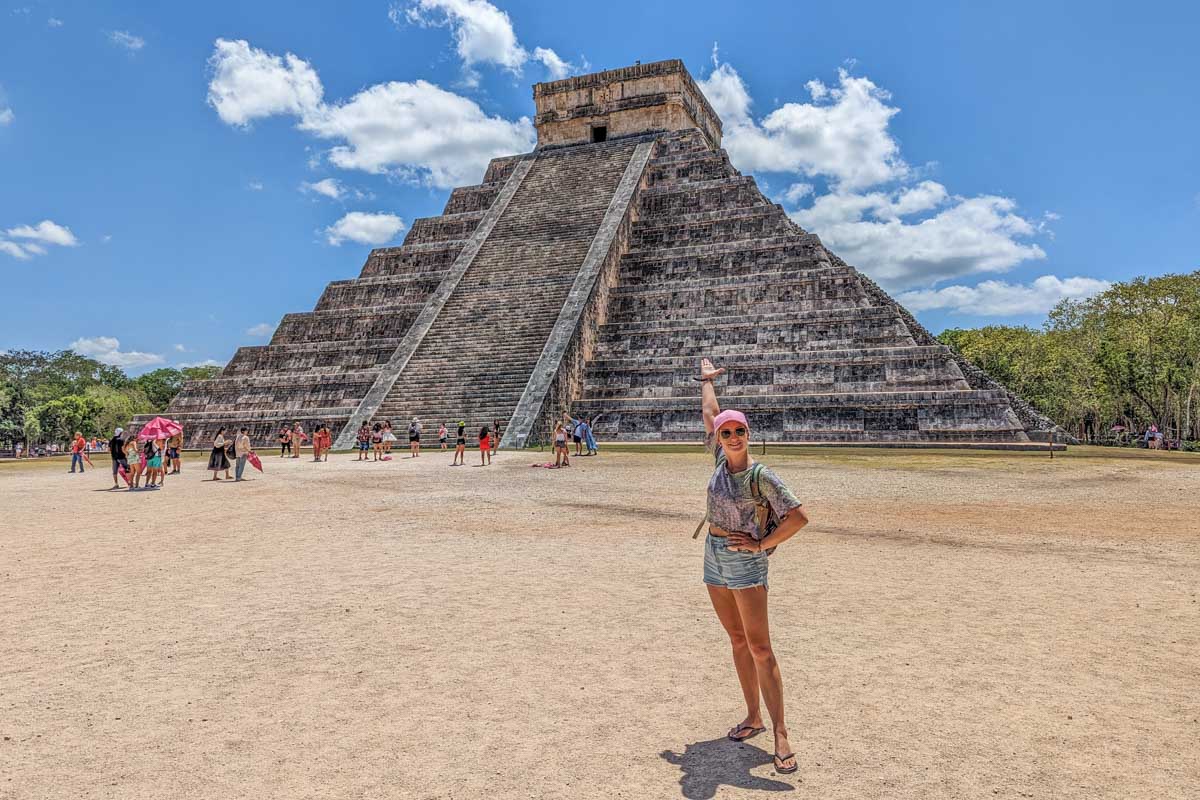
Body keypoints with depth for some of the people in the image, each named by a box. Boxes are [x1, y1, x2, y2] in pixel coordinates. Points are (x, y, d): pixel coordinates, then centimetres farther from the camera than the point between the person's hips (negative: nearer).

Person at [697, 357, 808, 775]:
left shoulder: (760, 475, -15)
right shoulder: (721, 459, 2)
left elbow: (798, 517, -17)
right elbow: (710, 414, 15)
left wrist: (763, 545, -13)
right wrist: (706, 379, 26)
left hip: (746, 561, -6)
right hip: (714, 557, 7)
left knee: (759, 647, -8)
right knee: (738, 641, 13)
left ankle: (780, 734, -4)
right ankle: (753, 717, 23)